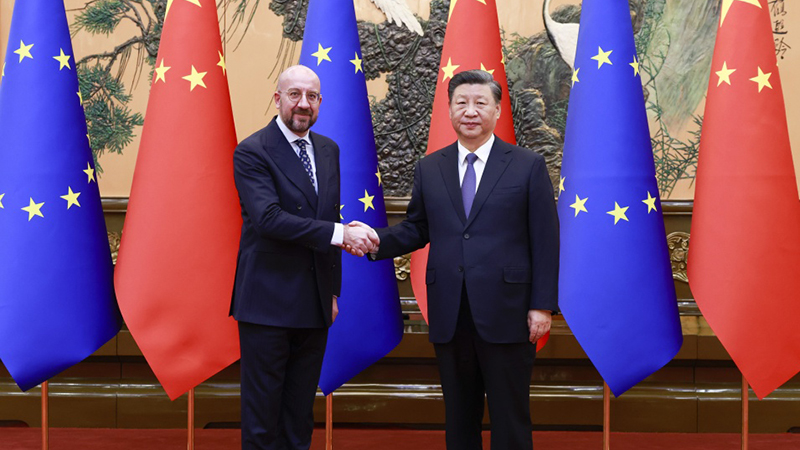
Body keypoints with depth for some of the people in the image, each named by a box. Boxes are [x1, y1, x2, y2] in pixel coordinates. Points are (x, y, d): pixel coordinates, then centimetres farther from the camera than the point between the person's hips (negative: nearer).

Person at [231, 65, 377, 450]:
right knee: (262, 416, 4)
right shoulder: (252, 152, -9)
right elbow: (269, 218, -22)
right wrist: (338, 233, -26)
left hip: (315, 304, 6)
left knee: (300, 412, 15)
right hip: (268, 303, -6)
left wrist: (333, 290, 15)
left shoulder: (328, 150, 12)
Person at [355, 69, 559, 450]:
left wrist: (542, 305, -7)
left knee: (510, 419, 5)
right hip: (449, 316, 3)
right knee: (458, 418, 14)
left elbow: (545, 241, -2)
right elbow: (417, 229, 12)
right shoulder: (428, 169, 10)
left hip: (505, 314, -3)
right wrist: (378, 240, -8)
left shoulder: (528, 166, 1)